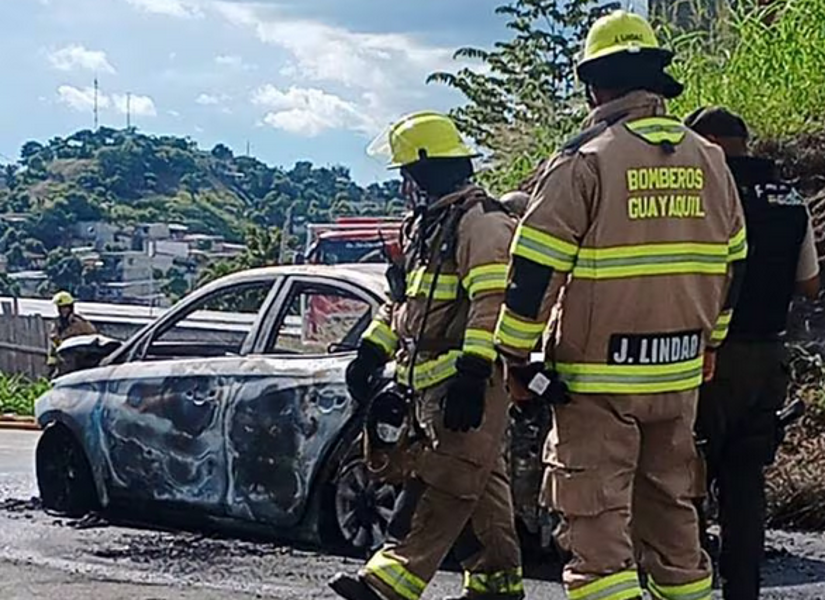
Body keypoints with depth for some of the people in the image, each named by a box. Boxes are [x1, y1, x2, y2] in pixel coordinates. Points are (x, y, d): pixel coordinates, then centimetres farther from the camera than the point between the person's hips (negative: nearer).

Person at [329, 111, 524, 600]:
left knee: (437, 490, -12)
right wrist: (371, 352, 25)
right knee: (479, 490, 13)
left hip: (471, 382, -10)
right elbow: (404, 299, 31)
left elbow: (492, 301, -21)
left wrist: (471, 373, -28)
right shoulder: (428, 226, 23)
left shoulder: (481, 222, -11)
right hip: (434, 383, 10)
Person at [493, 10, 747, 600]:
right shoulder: (709, 160, 7)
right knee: (672, 509, 17)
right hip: (680, 375, 6)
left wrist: (516, 355, -3)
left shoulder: (585, 160, -11)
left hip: (597, 379, -6)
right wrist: (708, 341, 29)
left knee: (596, 520, -2)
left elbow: (534, 269, -13)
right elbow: (731, 264, 17)